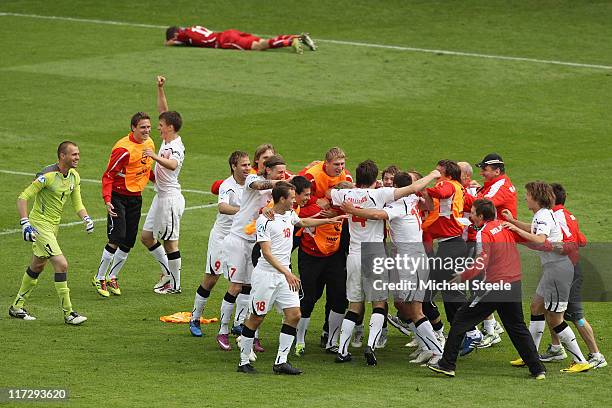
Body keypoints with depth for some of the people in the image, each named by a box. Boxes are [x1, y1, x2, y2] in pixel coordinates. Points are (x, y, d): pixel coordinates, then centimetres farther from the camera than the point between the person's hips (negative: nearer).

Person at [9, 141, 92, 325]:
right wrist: (25, 223, -28)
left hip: (54, 226, 9)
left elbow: (77, 203, 12)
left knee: (37, 266, 19)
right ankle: (68, 313, -11)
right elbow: (23, 198, -20)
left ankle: (17, 307, 34)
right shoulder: (47, 175, -23)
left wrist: (86, 218, -7)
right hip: (39, 225, -9)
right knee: (61, 264, -17)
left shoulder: (74, 177, 2)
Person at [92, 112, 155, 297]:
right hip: (118, 196, -7)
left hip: (136, 197, 7)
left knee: (128, 243, 7)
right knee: (116, 239, -15)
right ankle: (99, 278, -2)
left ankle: (111, 278, 21)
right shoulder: (124, 149, -20)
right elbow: (108, 176, -18)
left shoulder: (149, 144, 4)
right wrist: (107, 200, -28)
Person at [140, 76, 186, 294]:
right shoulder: (167, 139, 7)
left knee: (170, 241, -2)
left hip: (170, 197, -10)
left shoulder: (176, 147, -19)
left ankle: (175, 285, 7)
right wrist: (160, 89, 8)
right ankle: (167, 271, 24)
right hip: (160, 196, 10)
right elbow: (164, 111, 16)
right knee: (146, 236, 13)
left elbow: (172, 164, -42)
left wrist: (155, 156, -55)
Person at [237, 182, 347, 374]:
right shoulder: (265, 220, -15)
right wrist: (287, 273, -28)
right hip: (266, 274, -7)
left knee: (294, 314, -4)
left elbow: (303, 222, 34)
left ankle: (281, 362, 0)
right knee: (256, 318, 0)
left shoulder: (289, 214, 9)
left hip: (284, 275, 7)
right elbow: (267, 253, -21)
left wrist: (329, 221, 37)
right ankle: (244, 362, 11)